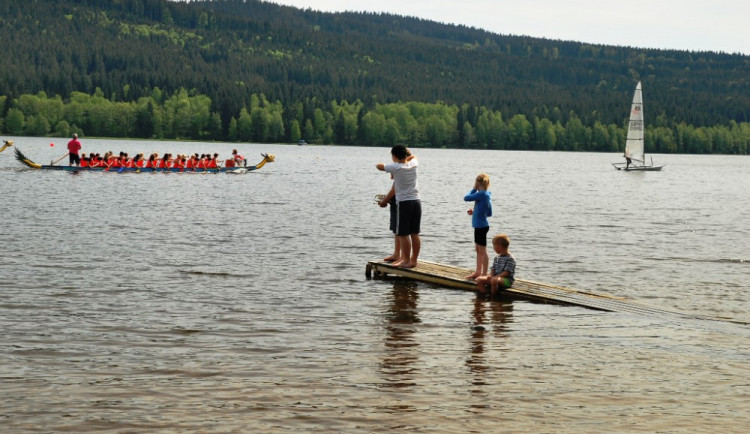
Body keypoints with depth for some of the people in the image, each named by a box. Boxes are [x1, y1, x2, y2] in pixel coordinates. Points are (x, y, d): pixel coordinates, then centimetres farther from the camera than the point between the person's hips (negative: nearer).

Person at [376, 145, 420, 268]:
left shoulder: (395, 167, -10)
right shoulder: (413, 164, 5)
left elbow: (379, 166, 2)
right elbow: (414, 157, 29)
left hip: (404, 203, -6)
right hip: (416, 202, 6)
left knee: (403, 234, 0)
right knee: (415, 233, 9)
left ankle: (406, 261, 0)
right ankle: (414, 260, 15)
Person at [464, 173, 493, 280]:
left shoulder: (481, 194, -19)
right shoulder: (487, 195, 9)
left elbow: (466, 198, -17)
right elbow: (489, 214, 15)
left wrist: (474, 189, -4)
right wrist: (475, 212, 16)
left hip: (481, 226, -10)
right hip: (479, 226, 10)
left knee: (482, 251, -3)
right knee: (478, 250, 18)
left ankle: (484, 274, 3)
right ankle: (478, 271, 28)